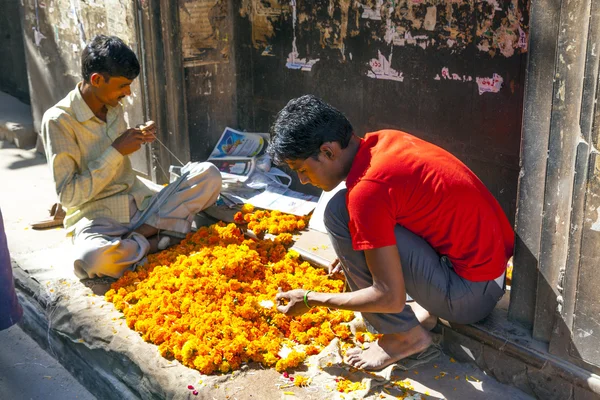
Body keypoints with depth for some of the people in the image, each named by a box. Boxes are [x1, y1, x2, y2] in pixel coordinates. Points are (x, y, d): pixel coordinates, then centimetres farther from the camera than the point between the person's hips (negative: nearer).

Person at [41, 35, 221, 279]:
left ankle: (141, 233, -19)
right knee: (91, 258, -41)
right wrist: (116, 151, -18)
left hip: (140, 199, 6)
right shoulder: (58, 120, -13)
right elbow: (68, 195, -16)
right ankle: (155, 243, -14)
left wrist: (136, 141, 3)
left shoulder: (114, 108, 8)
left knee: (209, 174, -12)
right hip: (96, 215, -6)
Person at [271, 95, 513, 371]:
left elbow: (390, 297, -20)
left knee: (339, 212, -16)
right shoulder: (385, 140, 1)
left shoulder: (367, 190, -24)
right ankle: (424, 311, 13)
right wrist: (352, 254, 17)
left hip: (471, 293, -9)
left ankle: (406, 335, -1)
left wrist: (311, 300, -7)